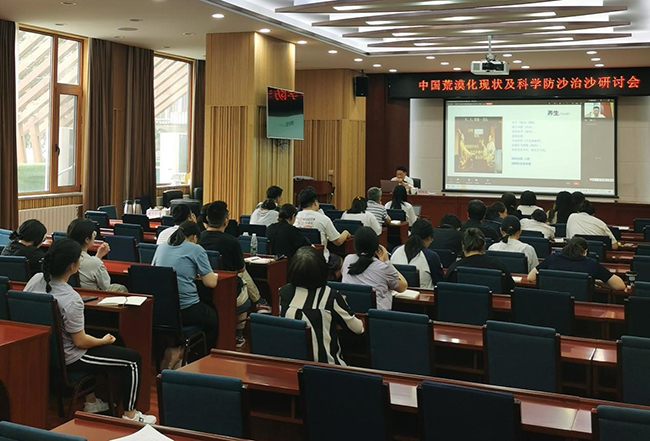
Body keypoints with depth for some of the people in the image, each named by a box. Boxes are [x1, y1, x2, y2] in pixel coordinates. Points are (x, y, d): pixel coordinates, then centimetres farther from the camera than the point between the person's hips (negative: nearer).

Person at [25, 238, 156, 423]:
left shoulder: (36, 280, -9)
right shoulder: (71, 299, -31)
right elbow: (80, 342, -23)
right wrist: (104, 340, -2)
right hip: (67, 359, -9)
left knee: (97, 345, 36)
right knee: (132, 359, 3)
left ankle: (91, 401, 41)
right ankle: (129, 415, 14)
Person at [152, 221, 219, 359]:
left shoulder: (161, 247, 13)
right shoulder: (196, 250, -3)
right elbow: (211, 282, -7)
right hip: (185, 310, -6)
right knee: (212, 318, 25)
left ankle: (172, 350, 22)